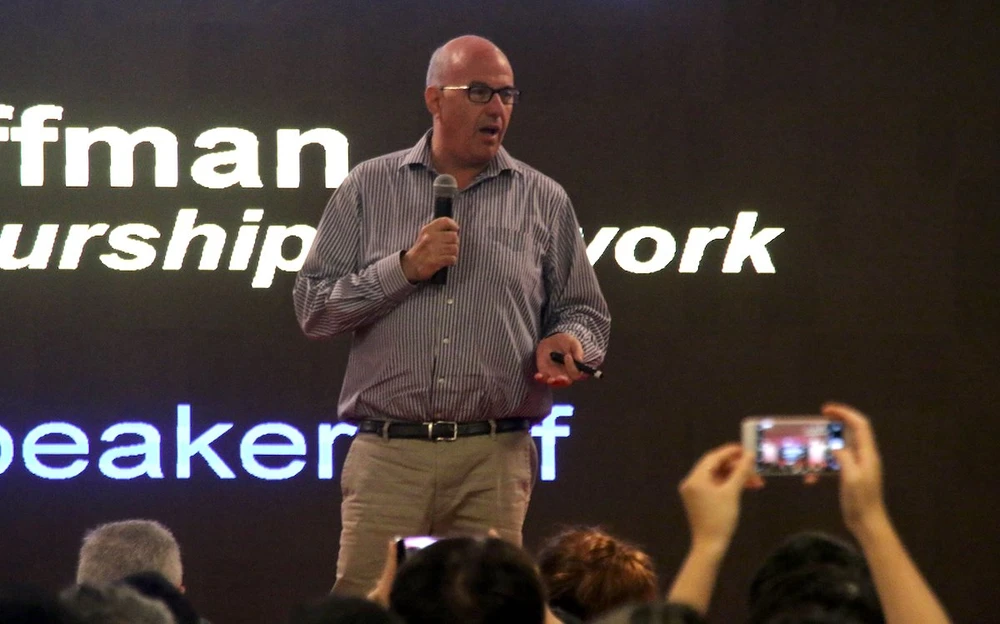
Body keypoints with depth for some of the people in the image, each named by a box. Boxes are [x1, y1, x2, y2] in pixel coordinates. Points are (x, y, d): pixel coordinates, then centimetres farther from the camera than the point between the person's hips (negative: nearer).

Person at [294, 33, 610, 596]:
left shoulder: (544, 202, 13)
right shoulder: (369, 189, 10)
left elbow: (585, 312, 16)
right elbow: (314, 308, 5)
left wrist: (567, 342, -6)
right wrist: (405, 268, -7)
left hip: (494, 463, 1)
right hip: (388, 458, -1)